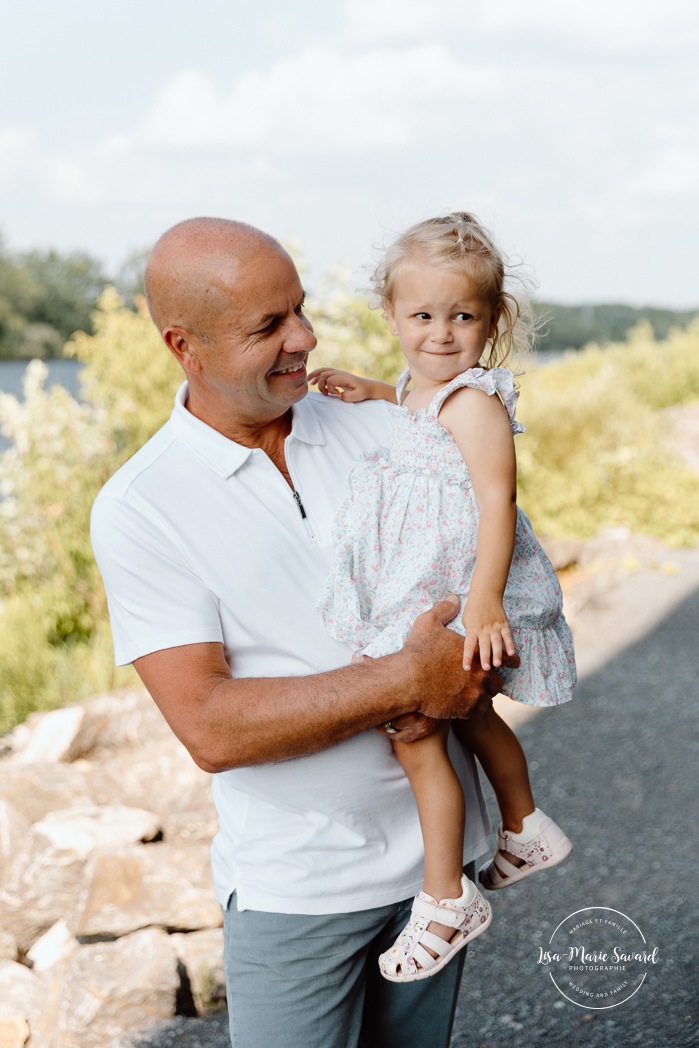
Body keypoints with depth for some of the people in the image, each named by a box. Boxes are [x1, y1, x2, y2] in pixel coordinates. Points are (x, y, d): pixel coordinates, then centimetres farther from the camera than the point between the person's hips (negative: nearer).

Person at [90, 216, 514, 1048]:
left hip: (437, 847, 4)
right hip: (296, 882, -4)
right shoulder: (139, 508, -11)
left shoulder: (377, 428, 1)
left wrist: (468, 668, -15)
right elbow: (211, 729, -19)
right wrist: (407, 679, -23)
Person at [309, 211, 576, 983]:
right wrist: (368, 390, 17)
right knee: (466, 715, 26)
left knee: (415, 735, -6)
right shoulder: (425, 391, 8)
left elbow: (497, 499, -28)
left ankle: (447, 898, 6)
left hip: (451, 597, -10)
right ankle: (525, 830, 47)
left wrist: (483, 600, -36)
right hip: (416, 591, 10)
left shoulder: (474, 400, -21)